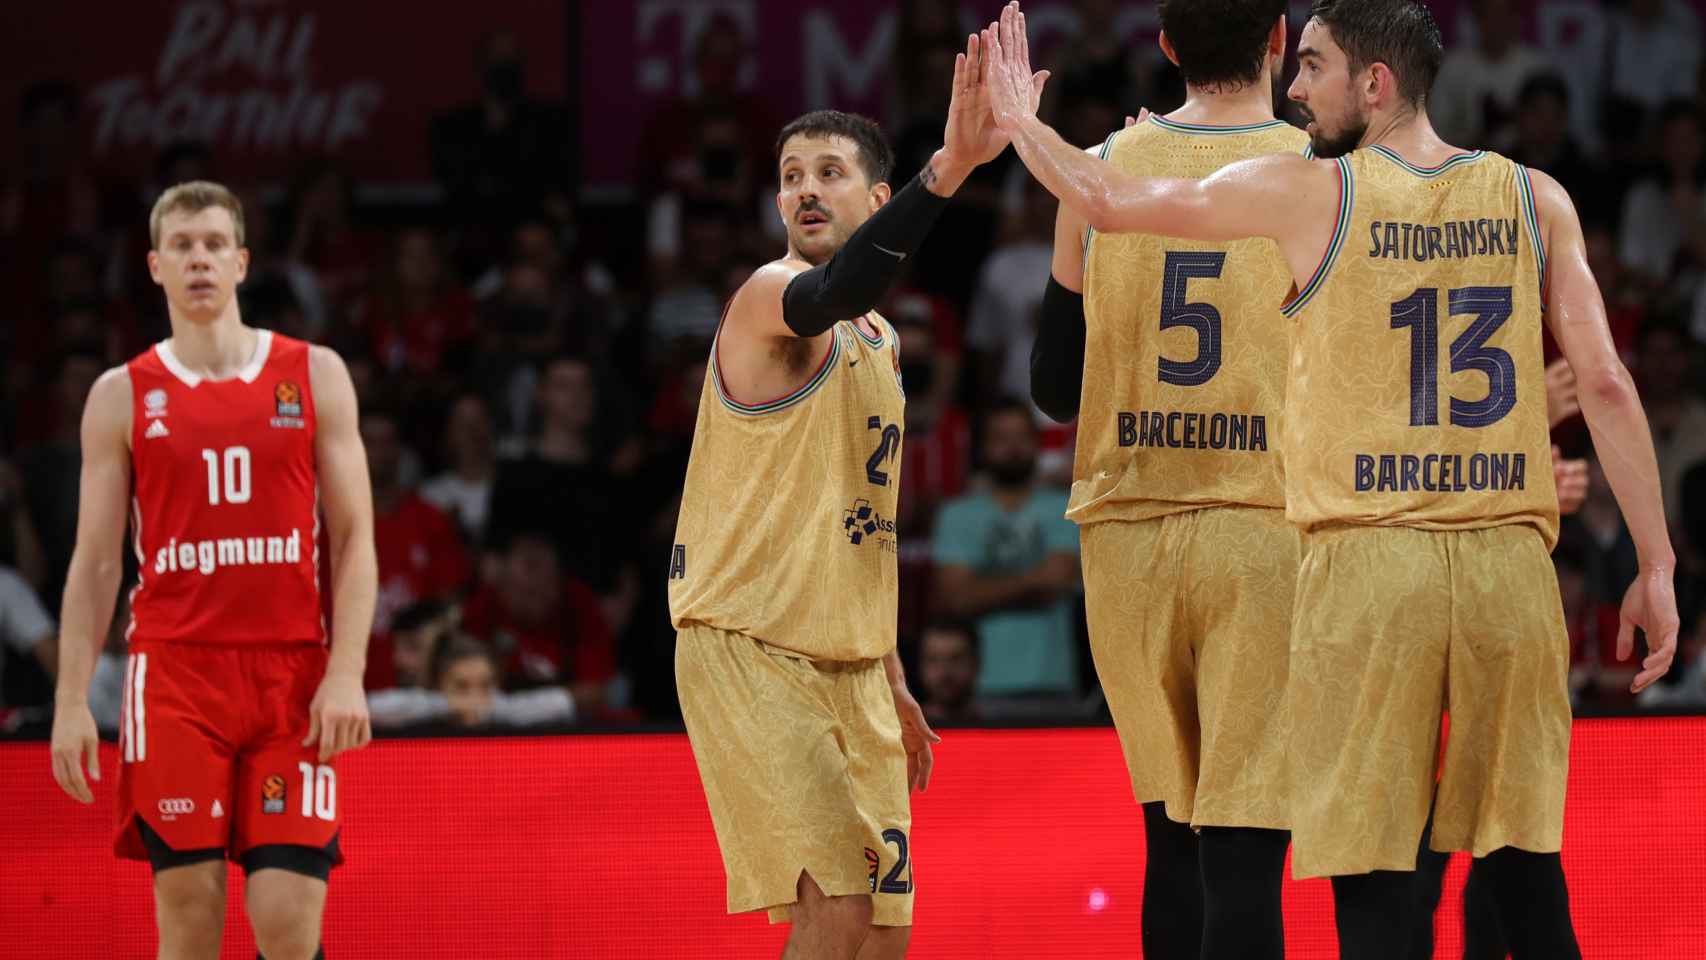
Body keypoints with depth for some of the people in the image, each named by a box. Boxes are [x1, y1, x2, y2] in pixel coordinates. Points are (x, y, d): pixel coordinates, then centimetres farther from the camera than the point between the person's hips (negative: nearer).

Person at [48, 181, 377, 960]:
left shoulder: (315, 375, 8)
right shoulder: (122, 397, 9)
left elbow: (354, 537, 5)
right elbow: (95, 560, 8)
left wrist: (347, 673, -7)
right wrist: (72, 700, -1)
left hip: (291, 671, 0)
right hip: (175, 669, 0)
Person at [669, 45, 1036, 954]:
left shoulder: (879, 340, 17)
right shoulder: (772, 295, -11)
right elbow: (827, 296, -37)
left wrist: (891, 679, 25)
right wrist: (945, 171, -51)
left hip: (848, 665, 9)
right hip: (749, 648, -9)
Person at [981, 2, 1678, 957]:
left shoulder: (1310, 192, -1)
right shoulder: (1533, 199, 7)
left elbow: (1110, 203, 7)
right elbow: (1605, 384, 2)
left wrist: (1019, 119, 25)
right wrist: (1657, 565, 6)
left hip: (1367, 558, -3)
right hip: (1508, 558, 3)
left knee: (1372, 883, -1)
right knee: (1527, 868, 9)